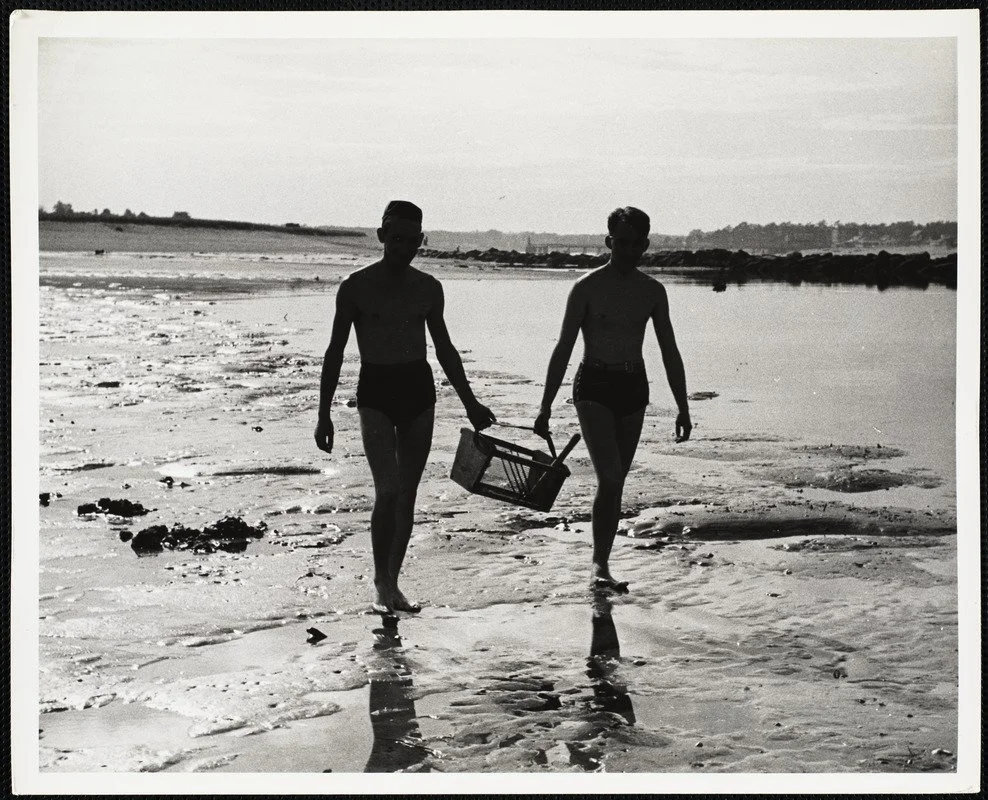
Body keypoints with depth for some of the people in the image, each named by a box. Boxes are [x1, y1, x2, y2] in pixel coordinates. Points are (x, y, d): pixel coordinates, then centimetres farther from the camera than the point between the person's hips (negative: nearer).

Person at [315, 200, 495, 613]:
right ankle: (381, 583, -5)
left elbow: (444, 348, 18)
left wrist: (469, 401, 15)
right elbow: (335, 352, 1)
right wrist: (324, 413, -4)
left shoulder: (428, 288, 8)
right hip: (376, 391, -4)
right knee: (387, 490, -16)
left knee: (407, 494, 6)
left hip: (419, 388, 4)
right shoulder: (356, 287, -2)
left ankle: (393, 583, 16)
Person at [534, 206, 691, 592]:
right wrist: (546, 406, -9)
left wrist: (683, 408, 8)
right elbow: (563, 348, -6)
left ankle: (601, 564, 16)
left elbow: (670, 353, 11)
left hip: (633, 389, 4)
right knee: (610, 477, -17)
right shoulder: (587, 287, -6)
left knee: (616, 481, 7)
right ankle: (600, 565, -13)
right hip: (594, 387, -4)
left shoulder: (652, 291, 6)